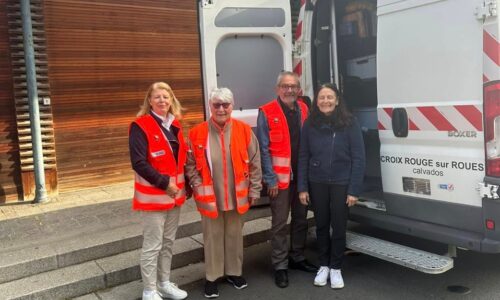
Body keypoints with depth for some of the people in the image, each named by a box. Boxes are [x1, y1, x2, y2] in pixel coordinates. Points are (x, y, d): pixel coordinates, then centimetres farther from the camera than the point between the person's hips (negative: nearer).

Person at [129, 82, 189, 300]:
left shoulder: (174, 125, 11)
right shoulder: (140, 126, -11)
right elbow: (139, 163, -19)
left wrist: (183, 184, 9)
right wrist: (164, 183, -19)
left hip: (174, 194, 7)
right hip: (153, 196, -7)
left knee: (168, 242, 16)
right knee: (152, 245, 0)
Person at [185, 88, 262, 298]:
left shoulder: (244, 130, -3)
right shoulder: (197, 133, -6)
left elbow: (254, 163, 1)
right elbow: (191, 165, 0)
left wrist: (254, 190, 1)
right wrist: (198, 189, -8)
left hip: (237, 196, 2)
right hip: (209, 197, -1)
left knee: (234, 235, 16)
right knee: (212, 237, 10)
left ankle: (234, 271, 34)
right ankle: (211, 277, 26)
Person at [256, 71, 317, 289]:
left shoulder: (303, 110, 8)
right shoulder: (266, 113, -8)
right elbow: (263, 149, -11)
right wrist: (271, 179, -14)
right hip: (280, 178, -5)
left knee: (301, 220, 15)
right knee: (280, 223, 1)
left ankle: (297, 258, 31)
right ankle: (280, 266, 13)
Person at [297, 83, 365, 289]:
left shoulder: (349, 123, -7)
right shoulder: (310, 125, 0)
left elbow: (358, 158, -8)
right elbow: (303, 157, 2)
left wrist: (354, 190, -11)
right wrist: (302, 187, -1)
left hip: (341, 184, -2)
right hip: (317, 184, 2)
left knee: (339, 227, 6)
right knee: (321, 226, 13)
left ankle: (335, 268, 24)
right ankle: (323, 266, 29)